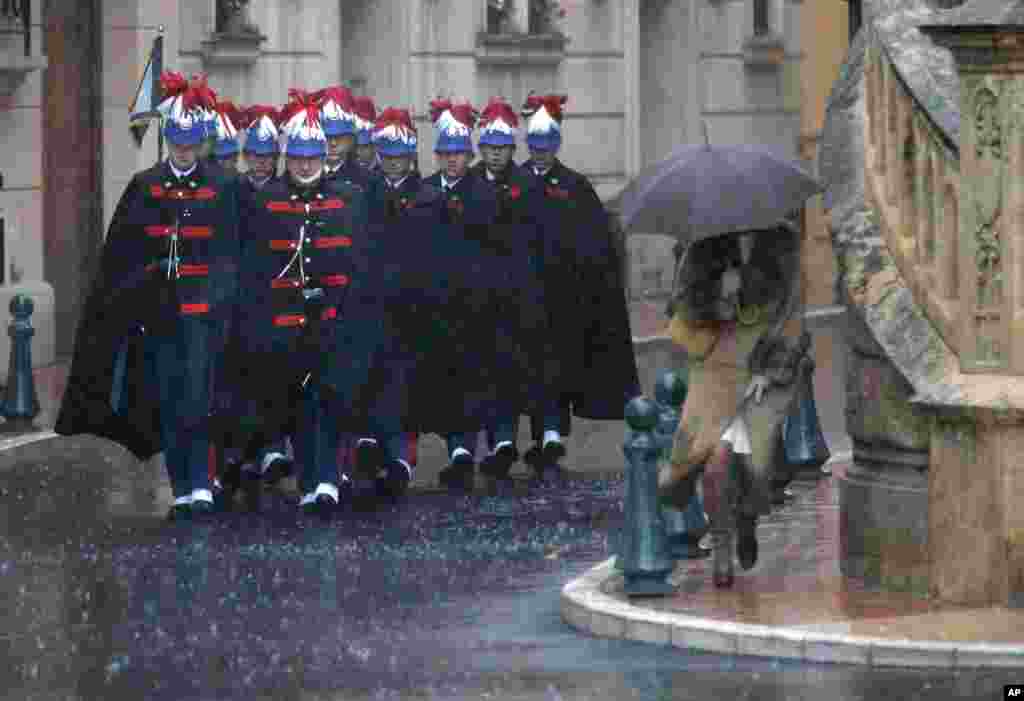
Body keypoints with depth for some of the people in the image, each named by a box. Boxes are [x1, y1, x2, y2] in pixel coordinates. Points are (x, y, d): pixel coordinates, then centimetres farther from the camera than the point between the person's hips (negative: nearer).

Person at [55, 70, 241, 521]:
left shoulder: (218, 188, 3)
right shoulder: (145, 187, 7)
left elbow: (226, 253, 2)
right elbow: (122, 251, 6)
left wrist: (222, 305, -6)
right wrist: (125, 306, 0)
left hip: (201, 309, -3)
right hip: (157, 309, 3)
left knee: (196, 399, -12)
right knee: (167, 404, 5)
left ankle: (200, 486, -12)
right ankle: (182, 491, 12)